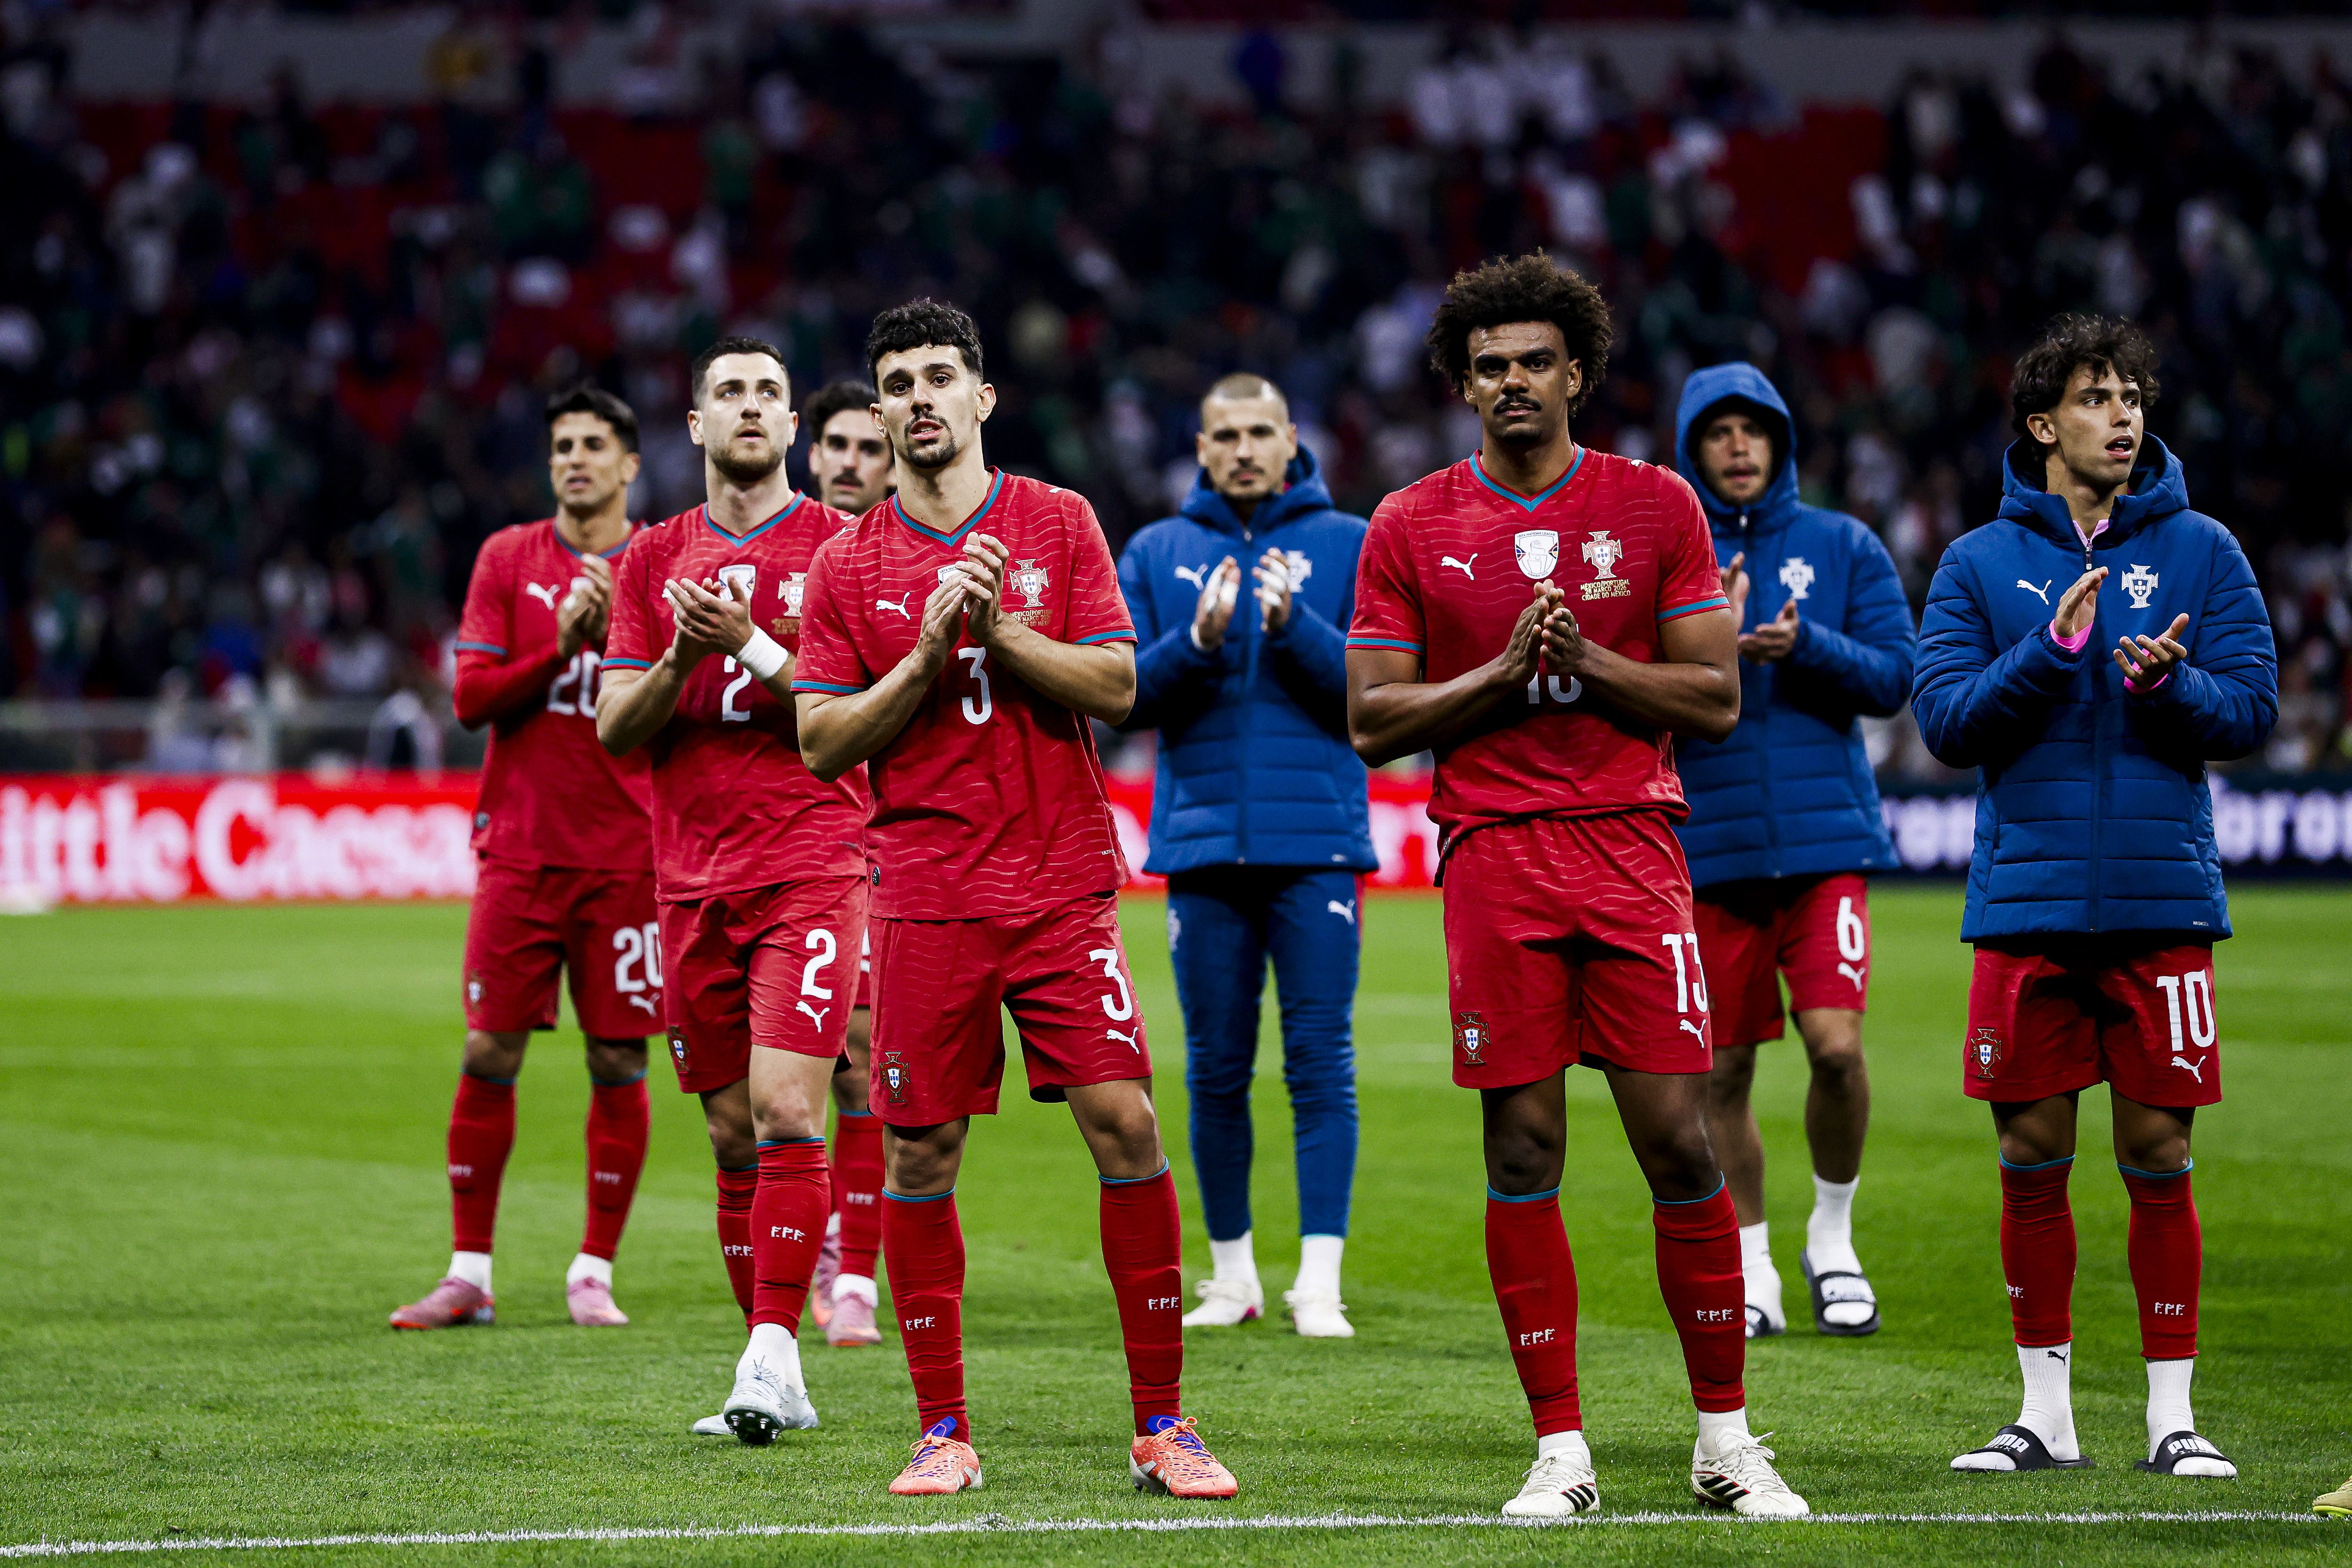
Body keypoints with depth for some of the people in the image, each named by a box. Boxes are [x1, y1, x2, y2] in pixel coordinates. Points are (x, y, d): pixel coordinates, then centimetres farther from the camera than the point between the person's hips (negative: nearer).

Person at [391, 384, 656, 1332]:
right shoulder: (509, 559, 6)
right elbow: (472, 696, 0)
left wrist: (616, 636, -14)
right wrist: (562, 643, -13)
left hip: (625, 854, -1)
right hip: (520, 851, 1)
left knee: (620, 1062, -1)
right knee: (488, 1056, 0)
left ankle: (595, 1273, 8)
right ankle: (469, 1275, 7)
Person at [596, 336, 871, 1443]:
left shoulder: (841, 545, 2)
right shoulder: (655, 560, 13)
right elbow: (615, 728, 9)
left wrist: (753, 648, -15)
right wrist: (680, 661, -10)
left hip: (811, 867, -4)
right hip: (693, 882, 4)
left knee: (785, 1111, -17)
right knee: (732, 1134, 6)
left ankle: (773, 1351, -17)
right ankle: (772, 1379, 11)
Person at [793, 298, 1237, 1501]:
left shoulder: (1059, 524, 7)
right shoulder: (850, 566, 7)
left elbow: (1115, 685, 0)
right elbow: (822, 740, 1)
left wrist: (996, 626, -11)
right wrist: (931, 652, -11)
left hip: (1064, 884, 0)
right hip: (927, 894, 0)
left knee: (1125, 1124, -8)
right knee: (919, 1156, -1)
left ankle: (1161, 1424, -1)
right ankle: (943, 1432, 10)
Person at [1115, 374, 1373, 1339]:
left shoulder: (1348, 546, 4)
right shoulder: (1157, 554, 10)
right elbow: (1123, 695, 3)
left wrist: (1294, 627, -17)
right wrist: (1198, 640, -14)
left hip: (1316, 844, -2)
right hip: (1203, 842, 2)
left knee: (1321, 1062, -6)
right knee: (1215, 1070, 7)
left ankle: (1319, 1279, -6)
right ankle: (1232, 1272, 17)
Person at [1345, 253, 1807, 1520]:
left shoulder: (1656, 507, 7)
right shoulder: (1409, 529, 7)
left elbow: (1716, 700, 5)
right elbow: (1372, 720, 4)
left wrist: (1589, 662, -10)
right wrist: (1503, 673, -9)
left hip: (1632, 845, 0)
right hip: (1492, 857, 0)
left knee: (1679, 1142, -4)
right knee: (1523, 1152, -1)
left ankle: (1725, 1440, 6)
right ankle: (1560, 1451, 5)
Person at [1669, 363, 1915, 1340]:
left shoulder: (1842, 547, 7)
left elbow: (1895, 676, 1)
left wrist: (1804, 644, -16)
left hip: (1825, 842, -1)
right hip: (1709, 848, 1)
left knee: (1836, 1044, -14)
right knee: (1723, 1069, 4)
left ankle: (1833, 1240, 9)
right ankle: (1751, 1274, 18)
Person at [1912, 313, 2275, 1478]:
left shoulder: (2200, 551, 6)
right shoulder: (1981, 564, 6)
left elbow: (2252, 707, 1)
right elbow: (1944, 716, -2)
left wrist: (2167, 685, -19)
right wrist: (2054, 651, -16)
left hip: (2161, 896, -1)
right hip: (2025, 897, 1)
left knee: (2158, 1156, 0)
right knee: (2033, 1158, 4)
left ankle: (2173, 1413, 8)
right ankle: (2045, 1412, 14)